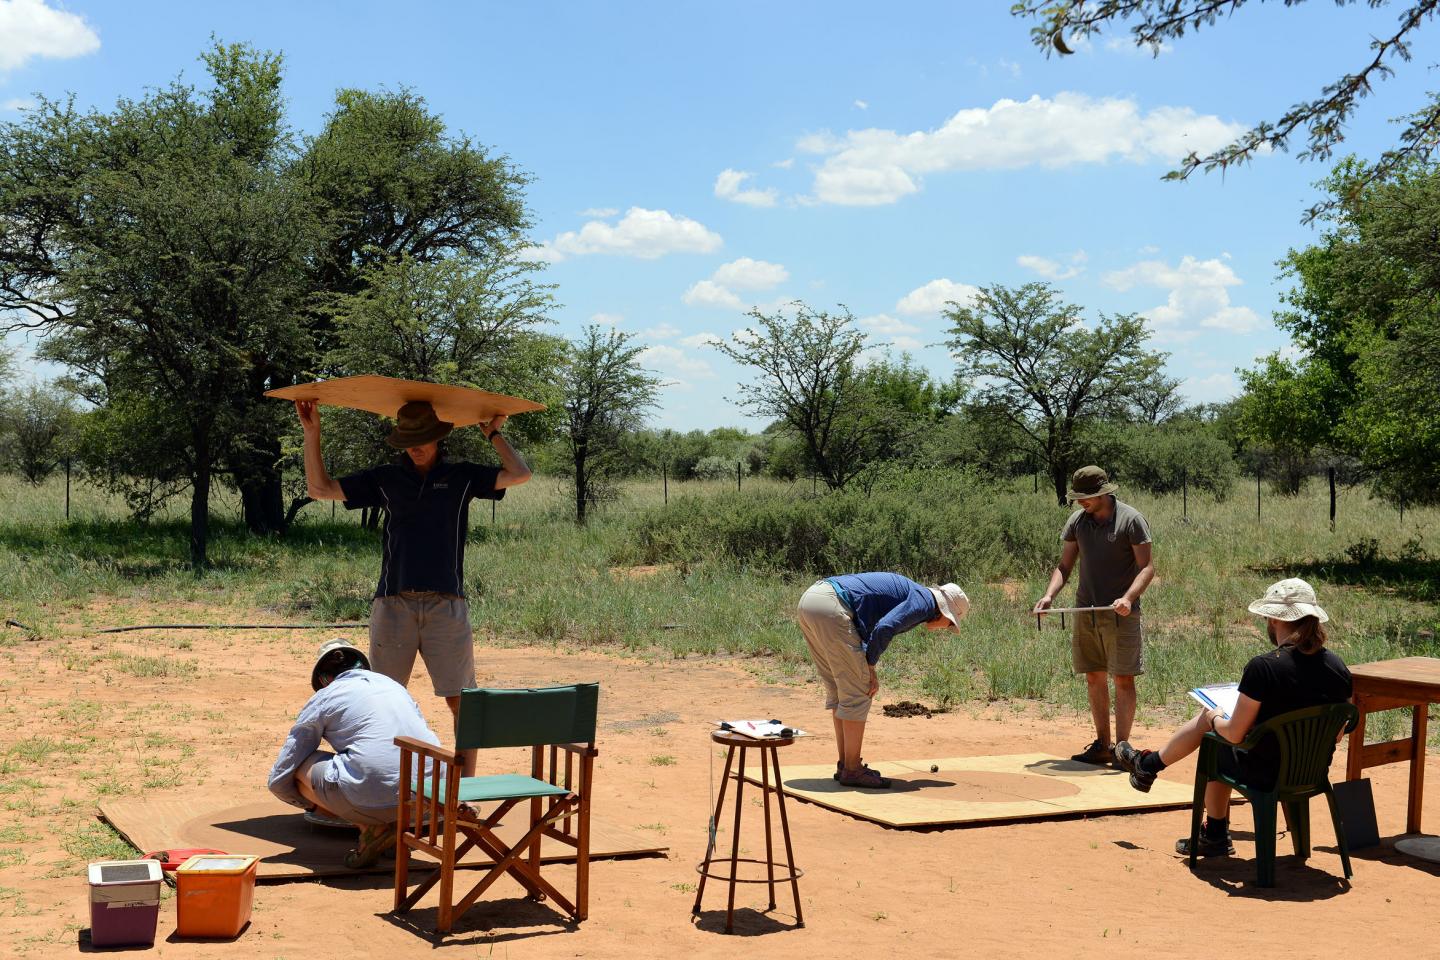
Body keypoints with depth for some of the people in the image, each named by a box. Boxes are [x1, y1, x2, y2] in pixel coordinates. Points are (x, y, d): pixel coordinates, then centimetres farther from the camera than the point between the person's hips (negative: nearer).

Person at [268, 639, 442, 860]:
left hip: (378, 798, -5)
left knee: (298, 767, 16)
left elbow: (279, 781, 18)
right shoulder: (393, 685, 27)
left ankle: (370, 828, 1)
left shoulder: (323, 699, 14)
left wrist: (316, 806, 38)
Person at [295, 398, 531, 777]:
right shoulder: (384, 479, 11)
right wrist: (312, 433, 5)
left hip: (447, 604, -1)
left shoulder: (461, 476, 9)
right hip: (393, 603, 1)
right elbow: (319, 487, 11)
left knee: (460, 699, -2)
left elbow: (520, 474, 1)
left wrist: (494, 433, 5)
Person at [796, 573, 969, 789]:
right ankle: (852, 770, 6)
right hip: (831, 606, -10)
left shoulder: (908, 591, 27)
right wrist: (870, 667, -2)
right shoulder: (924, 601, -2)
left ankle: (845, 764, 23)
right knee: (857, 692, 0)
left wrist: (868, 669, 15)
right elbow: (884, 628, -16)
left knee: (839, 691, 17)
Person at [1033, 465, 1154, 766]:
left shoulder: (1131, 520, -7)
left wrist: (1128, 598, -25)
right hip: (1085, 612, 5)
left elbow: (1147, 567, -8)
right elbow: (1065, 565, 11)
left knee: (1123, 679, -4)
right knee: (1094, 677, 8)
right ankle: (1102, 744, 17)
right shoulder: (1077, 520, 8)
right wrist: (1049, 595, -6)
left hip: (1120, 614, -5)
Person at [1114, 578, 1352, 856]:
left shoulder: (1263, 667, -24)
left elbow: (1235, 734, -17)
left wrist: (1215, 718, 5)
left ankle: (1148, 765, 46)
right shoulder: (1338, 668, -6)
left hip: (1265, 773, -6)